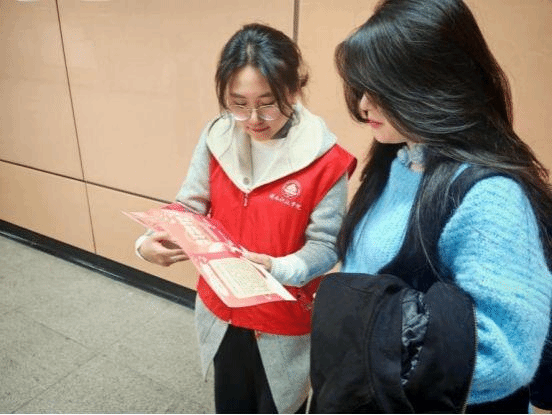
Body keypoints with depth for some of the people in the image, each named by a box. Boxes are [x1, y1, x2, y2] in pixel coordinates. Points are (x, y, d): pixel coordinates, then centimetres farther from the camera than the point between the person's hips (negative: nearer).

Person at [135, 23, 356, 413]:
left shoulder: (324, 160, -23)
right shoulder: (216, 138, -10)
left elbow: (325, 245, -19)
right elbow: (190, 206, -5)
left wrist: (276, 268, -36)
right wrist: (150, 241, -24)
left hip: (285, 321, -3)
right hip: (222, 309, 4)